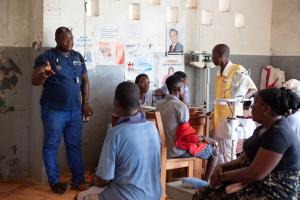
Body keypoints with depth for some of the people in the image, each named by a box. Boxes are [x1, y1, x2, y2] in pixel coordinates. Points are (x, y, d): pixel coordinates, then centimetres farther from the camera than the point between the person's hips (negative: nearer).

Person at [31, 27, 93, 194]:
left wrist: (85, 103, 7)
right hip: (54, 111, -5)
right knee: (51, 146, 4)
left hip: (75, 110, 5)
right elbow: (34, 81, -17)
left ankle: (78, 180, 19)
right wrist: (44, 74, -39)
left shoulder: (78, 57, 9)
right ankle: (54, 181, 16)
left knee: (75, 145, 10)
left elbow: (85, 80, 15)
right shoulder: (46, 57, -8)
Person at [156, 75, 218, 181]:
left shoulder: (159, 104, 1)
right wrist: (205, 139, -5)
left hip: (164, 148, 8)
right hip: (178, 150, -8)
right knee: (214, 150, 12)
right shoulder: (181, 106, -20)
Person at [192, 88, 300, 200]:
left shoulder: (278, 134, -20)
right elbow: (245, 158, 15)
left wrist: (222, 176, -12)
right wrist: (221, 167, -2)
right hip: (255, 185, 9)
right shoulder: (264, 128, 12)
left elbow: (255, 174, -24)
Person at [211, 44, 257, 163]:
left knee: (229, 154, -5)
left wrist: (243, 97, -24)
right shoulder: (219, 74, 14)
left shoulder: (238, 70, -11)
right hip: (219, 117, 8)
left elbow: (253, 89, -9)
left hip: (230, 117, -8)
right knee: (218, 153, 9)